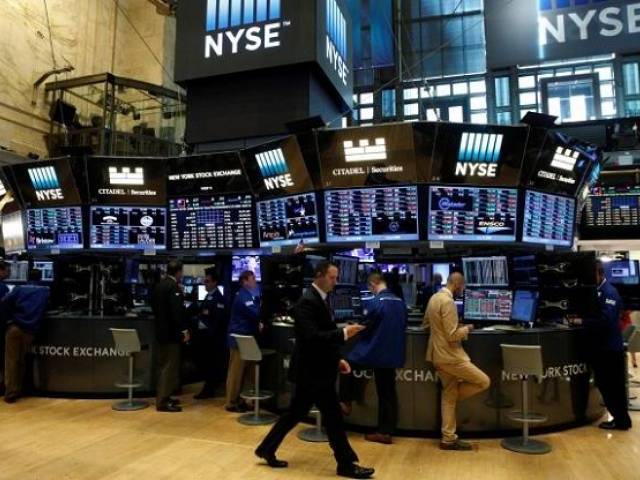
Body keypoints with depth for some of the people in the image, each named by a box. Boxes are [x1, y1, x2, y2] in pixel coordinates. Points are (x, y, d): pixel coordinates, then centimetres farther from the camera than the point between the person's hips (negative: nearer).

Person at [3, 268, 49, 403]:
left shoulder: (19, 288, 9)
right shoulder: (45, 291, 14)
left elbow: (5, 301, -6)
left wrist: (9, 318, 3)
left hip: (15, 327, -1)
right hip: (30, 330, 1)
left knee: (11, 360, 5)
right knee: (21, 361, 14)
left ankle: (10, 393, 5)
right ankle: (17, 390, 18)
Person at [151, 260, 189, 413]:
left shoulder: (158, 285, 11)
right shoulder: (174, 287, -18)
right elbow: (177, 311, -23)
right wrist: (184, 330, -18)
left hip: (161, 331, 9)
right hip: (171, 332, -9)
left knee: (163, 366, 16)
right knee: (169, 367, -3)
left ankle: (162, 397, 25)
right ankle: (163, 401, 1)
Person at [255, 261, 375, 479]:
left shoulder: (321, 299, 11)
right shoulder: (307, 301, -20)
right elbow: (311, 337, -29)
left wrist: (337, 359, 10)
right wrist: (343, 333, -27)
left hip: (317, 370, 10)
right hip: (312, 371, -10)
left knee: (296, 413, 17)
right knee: (333, 416, 1)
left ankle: (267, 450, 30)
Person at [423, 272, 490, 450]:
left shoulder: (434, 298, 11)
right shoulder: (448, 302, -20)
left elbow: (426, 324, 24)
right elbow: (452, 336, -21)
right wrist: (466, 329, -4)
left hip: (440, 356, 10)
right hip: (450, 356, -10)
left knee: (449, 397, 13)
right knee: (484, 382, 1)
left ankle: (448, 439, 17)